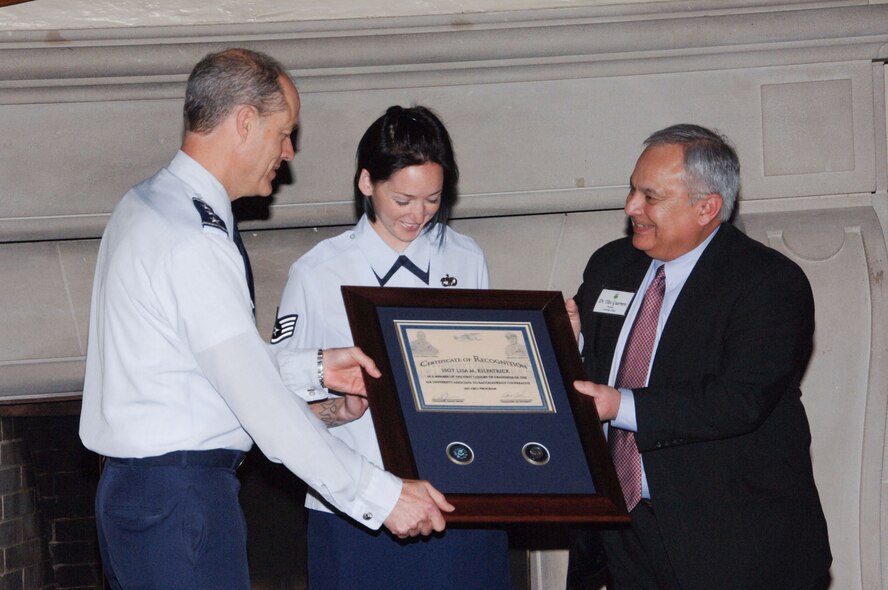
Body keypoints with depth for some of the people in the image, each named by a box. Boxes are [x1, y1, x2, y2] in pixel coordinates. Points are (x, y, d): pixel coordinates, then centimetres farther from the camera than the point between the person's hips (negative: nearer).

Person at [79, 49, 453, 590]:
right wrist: (380, 496, -19)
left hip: (133, 486, 10)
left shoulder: (145, 205, 12)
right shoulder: (194, 243, -20)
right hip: (181, 499, -10)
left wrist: (312, 366, 14)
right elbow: (263, 405, -23)